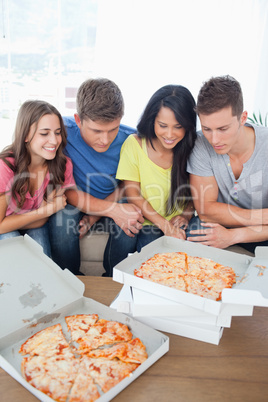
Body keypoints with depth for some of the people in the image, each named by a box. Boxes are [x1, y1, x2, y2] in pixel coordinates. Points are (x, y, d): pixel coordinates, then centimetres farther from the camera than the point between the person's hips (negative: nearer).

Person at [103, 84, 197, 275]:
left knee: (149, 243, -29)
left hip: (175, 225, 0)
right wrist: (164, 225, -17)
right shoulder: (134, 144, -9)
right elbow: (132, 193, -9)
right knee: (124, 234, -30)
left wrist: (185, 215, -13)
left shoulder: (191, 148, -4)